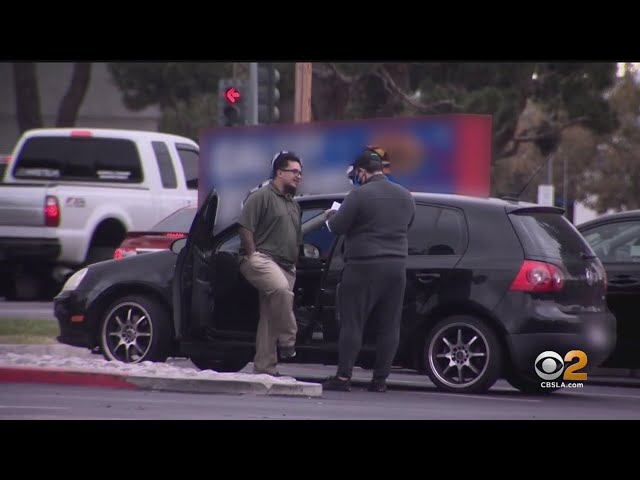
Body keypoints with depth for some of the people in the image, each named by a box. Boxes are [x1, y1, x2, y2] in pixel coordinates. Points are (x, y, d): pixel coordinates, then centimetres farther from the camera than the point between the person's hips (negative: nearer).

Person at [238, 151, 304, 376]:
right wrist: (252, 255, -15)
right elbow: (245, 227, -11)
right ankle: (288, 341, -31)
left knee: (270, 319, 6)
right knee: (281, 289, -37)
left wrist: (293, 264, 21)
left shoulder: (294, 205, 25)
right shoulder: (262, 197, -2)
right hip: (262, 259, -8)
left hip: (285, 267, 8)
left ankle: (264, 369, 6)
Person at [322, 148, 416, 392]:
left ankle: (343, 376, -5)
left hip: (365, 266, -6)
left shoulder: (360, 194, -11)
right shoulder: (405, 196, 11)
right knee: (389, 326, 6)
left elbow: (337, 227, -10)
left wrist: (330, 215, 11)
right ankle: (380, 379, 6)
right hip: (397, 266, 6)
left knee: (352, 323, -2)